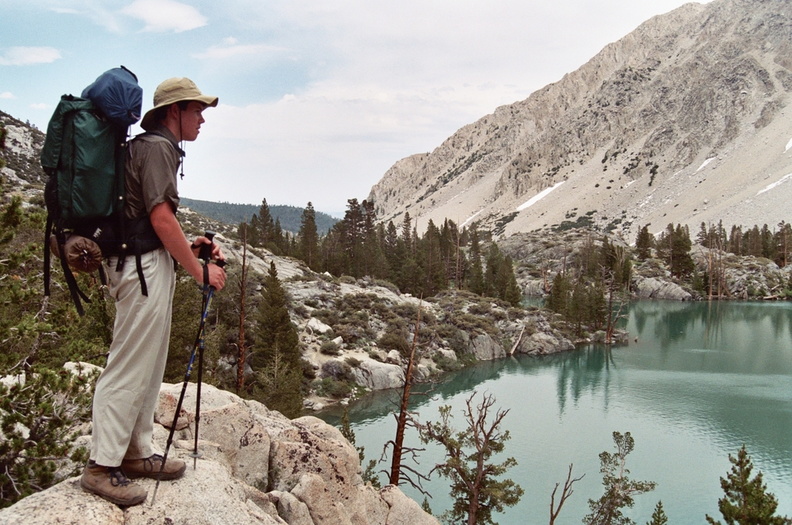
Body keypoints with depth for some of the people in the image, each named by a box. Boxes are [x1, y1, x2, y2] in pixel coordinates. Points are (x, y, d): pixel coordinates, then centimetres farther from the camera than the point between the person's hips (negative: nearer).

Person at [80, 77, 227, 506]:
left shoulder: (151, 146, 20)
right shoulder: (157, 147, -11)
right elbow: (161, 217, -19)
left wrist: (187, 247, 12)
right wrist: (199, 270, -13)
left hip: (149, 266, 11)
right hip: (145, 267, -11)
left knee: (149, 365, 14)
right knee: (129, 367, -7)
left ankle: (136, 452, 23)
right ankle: (102, 466, 0)